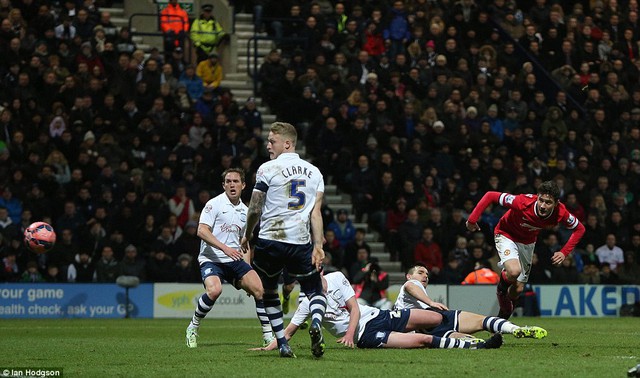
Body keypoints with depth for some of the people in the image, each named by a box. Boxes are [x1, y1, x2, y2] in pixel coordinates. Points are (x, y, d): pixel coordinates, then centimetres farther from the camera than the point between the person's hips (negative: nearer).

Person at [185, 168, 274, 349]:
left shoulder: (244, 210, 14)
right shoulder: (214, 204, -6)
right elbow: (202, 231, -16)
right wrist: (224, 248, -26)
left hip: (234, 260, 6)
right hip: (211, 259, -6)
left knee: (260, 290, -10)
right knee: (214, 290, -31)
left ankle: (268, 336, 0)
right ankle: (193, 328, -9)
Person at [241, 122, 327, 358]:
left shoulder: (268, 169, -4)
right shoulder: (314, 172, 9)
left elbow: (254, 209, -3)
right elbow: (316, 212, 3)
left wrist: (247, 235, 14)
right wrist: (318, 246, 0)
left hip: (269, 240, -2)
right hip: (301, 241, 2)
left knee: (268, 292, 17)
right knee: (316, 291, 12)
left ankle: (282, 344, 10)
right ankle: (316, 323, -21)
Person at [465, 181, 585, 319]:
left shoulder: (560, 213, -27)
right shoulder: (523, 203, -38)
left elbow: (579, 229, -8)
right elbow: (490, 196, -29)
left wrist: (564, 253, -17)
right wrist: (472, 219, -26)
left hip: (528, 242, 4)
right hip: (507, 236, -4)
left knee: (518, 288, 9)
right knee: (514, 271, -32)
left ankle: (503, 316, 37)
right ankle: (502, 287, 3)